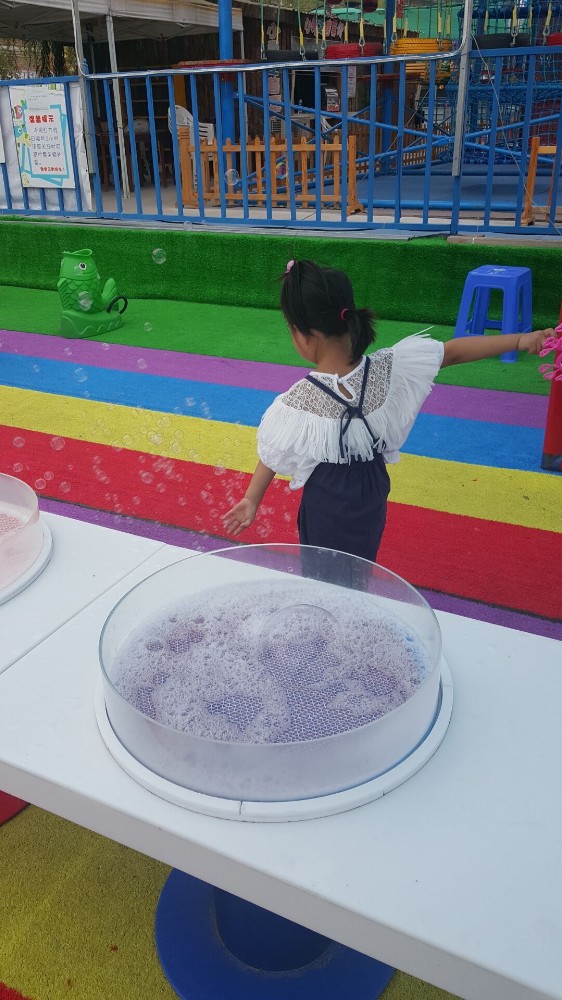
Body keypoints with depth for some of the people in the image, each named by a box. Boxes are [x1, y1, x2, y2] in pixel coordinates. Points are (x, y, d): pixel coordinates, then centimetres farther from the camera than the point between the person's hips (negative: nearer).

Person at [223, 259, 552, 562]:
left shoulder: (297, 403, -27)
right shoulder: (389, 369, -19)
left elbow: (272, 457, -12)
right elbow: (454, 351, -8)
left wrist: (252, 500, 4)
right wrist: (521, 339, 4)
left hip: (326, 507, -4)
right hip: (371, 500, 4)